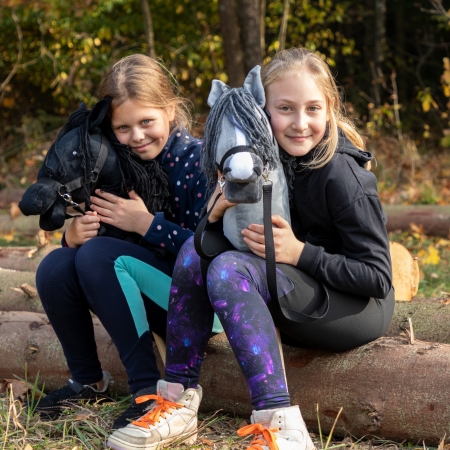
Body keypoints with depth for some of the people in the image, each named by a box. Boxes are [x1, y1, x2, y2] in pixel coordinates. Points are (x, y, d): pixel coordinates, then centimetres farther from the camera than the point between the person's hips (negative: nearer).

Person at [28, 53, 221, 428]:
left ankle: (148, 388, -23)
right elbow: (96, 229, 7)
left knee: (99, 254, -26)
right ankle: (88, 381, 6)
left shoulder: (197, 160, -15)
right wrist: (73, 235, -15)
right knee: (56, 268, -13)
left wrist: (147, 224, -24)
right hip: (149, 297, 7)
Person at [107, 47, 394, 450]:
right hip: (300, 304, 8)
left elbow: (378, 278, -18)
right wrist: (219, 212, -15)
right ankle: (178, 401, -13)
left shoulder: (341, 174, -19)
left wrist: (300, 252, -25)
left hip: (361, 310, -7)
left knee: (229, 268, -27)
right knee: (196, 249, -8)